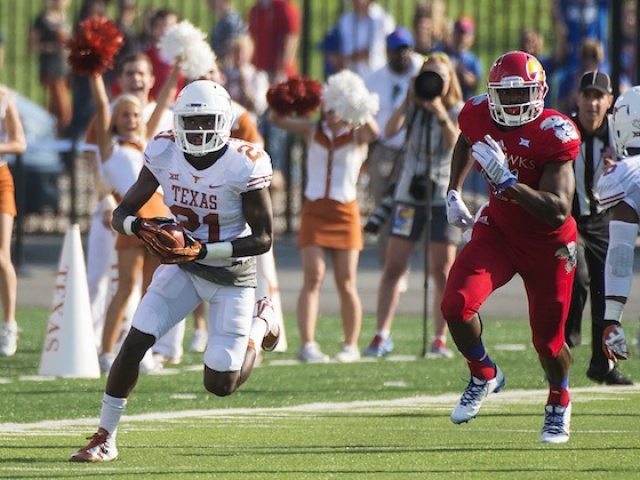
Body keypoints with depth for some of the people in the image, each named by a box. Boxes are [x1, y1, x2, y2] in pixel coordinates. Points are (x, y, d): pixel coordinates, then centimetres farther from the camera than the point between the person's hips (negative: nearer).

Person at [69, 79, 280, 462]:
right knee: (136, 341, -14)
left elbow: (263, 239, -21)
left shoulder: (244, 165, -25)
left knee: (221, 384, -2)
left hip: (232, 275, -3)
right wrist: (140, 227, -31)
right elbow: (122, 213, -6)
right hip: (182, 265, 3)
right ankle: (105, 439, -3)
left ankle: (260, 323, 29)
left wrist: (202, 250, -30)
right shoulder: (164, 155, -13)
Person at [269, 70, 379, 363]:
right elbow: (277, 120, 0)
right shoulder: (313, 130, 7)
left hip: (345, 212, -1)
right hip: (314, 210, 1)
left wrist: (358, 110, -26)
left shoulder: (357, 135, 1)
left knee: (346, 283, 1)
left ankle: (351, 346, 11)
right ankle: (307, 344, -15)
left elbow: (373, 133, -21)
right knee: (313, 277, -10)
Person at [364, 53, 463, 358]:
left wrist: (439, 112, -29)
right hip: (409, 194, 2)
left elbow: (456, 142, -18)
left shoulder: (458, 111, 1)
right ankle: (382, 335, 0)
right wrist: (409, 100, -18)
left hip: (444, 197, -2)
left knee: (443, 272, -2)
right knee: (393, 267, -2)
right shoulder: (413, 108, 6)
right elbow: (390, 130, -12)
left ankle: (440, 339, 4)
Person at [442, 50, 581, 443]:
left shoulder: (554, 134, -26)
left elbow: (559, 211, -33)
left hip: (547, 244, -3)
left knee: (549, 340, 6)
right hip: (497, 231, 3)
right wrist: (454, 192, 12)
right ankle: (484, 375, 9)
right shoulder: (479, 116, -11)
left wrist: (506, 180, -40)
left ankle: (559, 402, 41)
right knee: (457, 304, -21)